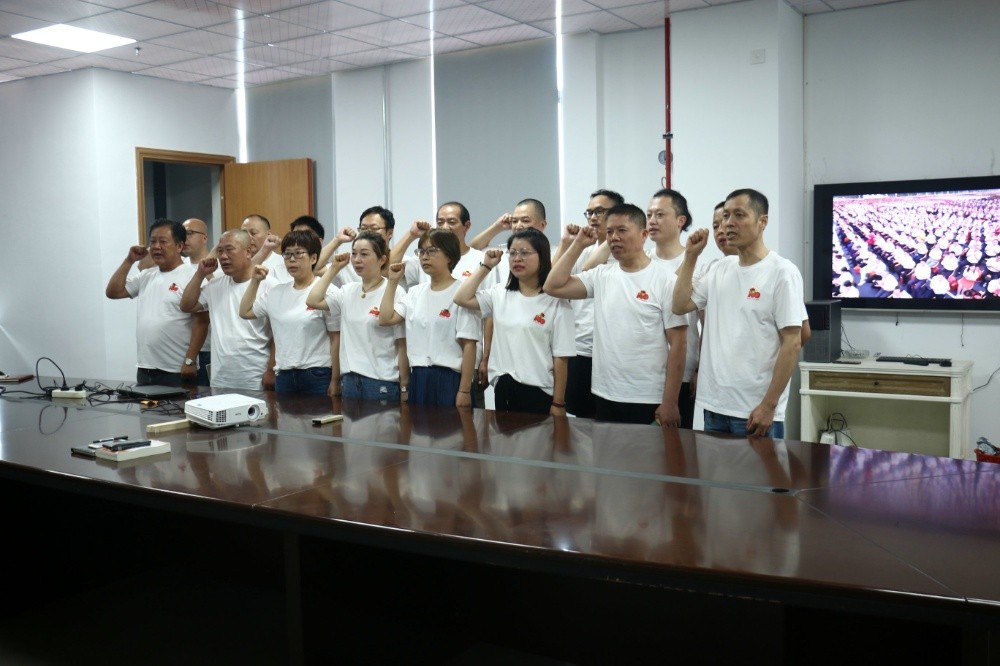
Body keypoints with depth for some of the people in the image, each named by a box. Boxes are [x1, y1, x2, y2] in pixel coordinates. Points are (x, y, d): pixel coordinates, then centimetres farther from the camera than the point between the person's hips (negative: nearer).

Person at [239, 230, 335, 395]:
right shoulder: (277, 292, 10)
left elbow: (336, 340, -8)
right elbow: (245, 312, 21)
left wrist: (335, 381, -9)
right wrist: (255, 281, 11)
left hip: (317, 375, -5)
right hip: (284, 375, 6)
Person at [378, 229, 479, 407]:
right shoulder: (415, 292, 12)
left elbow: (469, 346, -11)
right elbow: (385, 319, 5)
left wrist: (464, 391, -14)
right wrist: (393, 281, 6)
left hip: (449, 379, -6)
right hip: (418, 379, 6)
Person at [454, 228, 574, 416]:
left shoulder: (556, 302, -7)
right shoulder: (500, 294, 9)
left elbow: (560, 358, -8)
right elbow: (462, 298, 4)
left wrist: (558, 404, -9)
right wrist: (486, 266, 4)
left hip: (539, 392, -5)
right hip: (503, 389, 5)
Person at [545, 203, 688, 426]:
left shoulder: (665, 281, -8)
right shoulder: (601, 276, 6)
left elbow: (678, 343, -9)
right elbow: (553, 286, 0)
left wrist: (670, 402, -12)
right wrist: (578, 245, 0)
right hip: (604, 397, 5)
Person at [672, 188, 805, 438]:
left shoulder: (782, 272, -9)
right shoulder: (721, 268, 10)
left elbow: (792, 343, -12)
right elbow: (680, 306, 8)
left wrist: (769, 405, -15)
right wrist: (690, 256, 3)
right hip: (714, 405, 6)